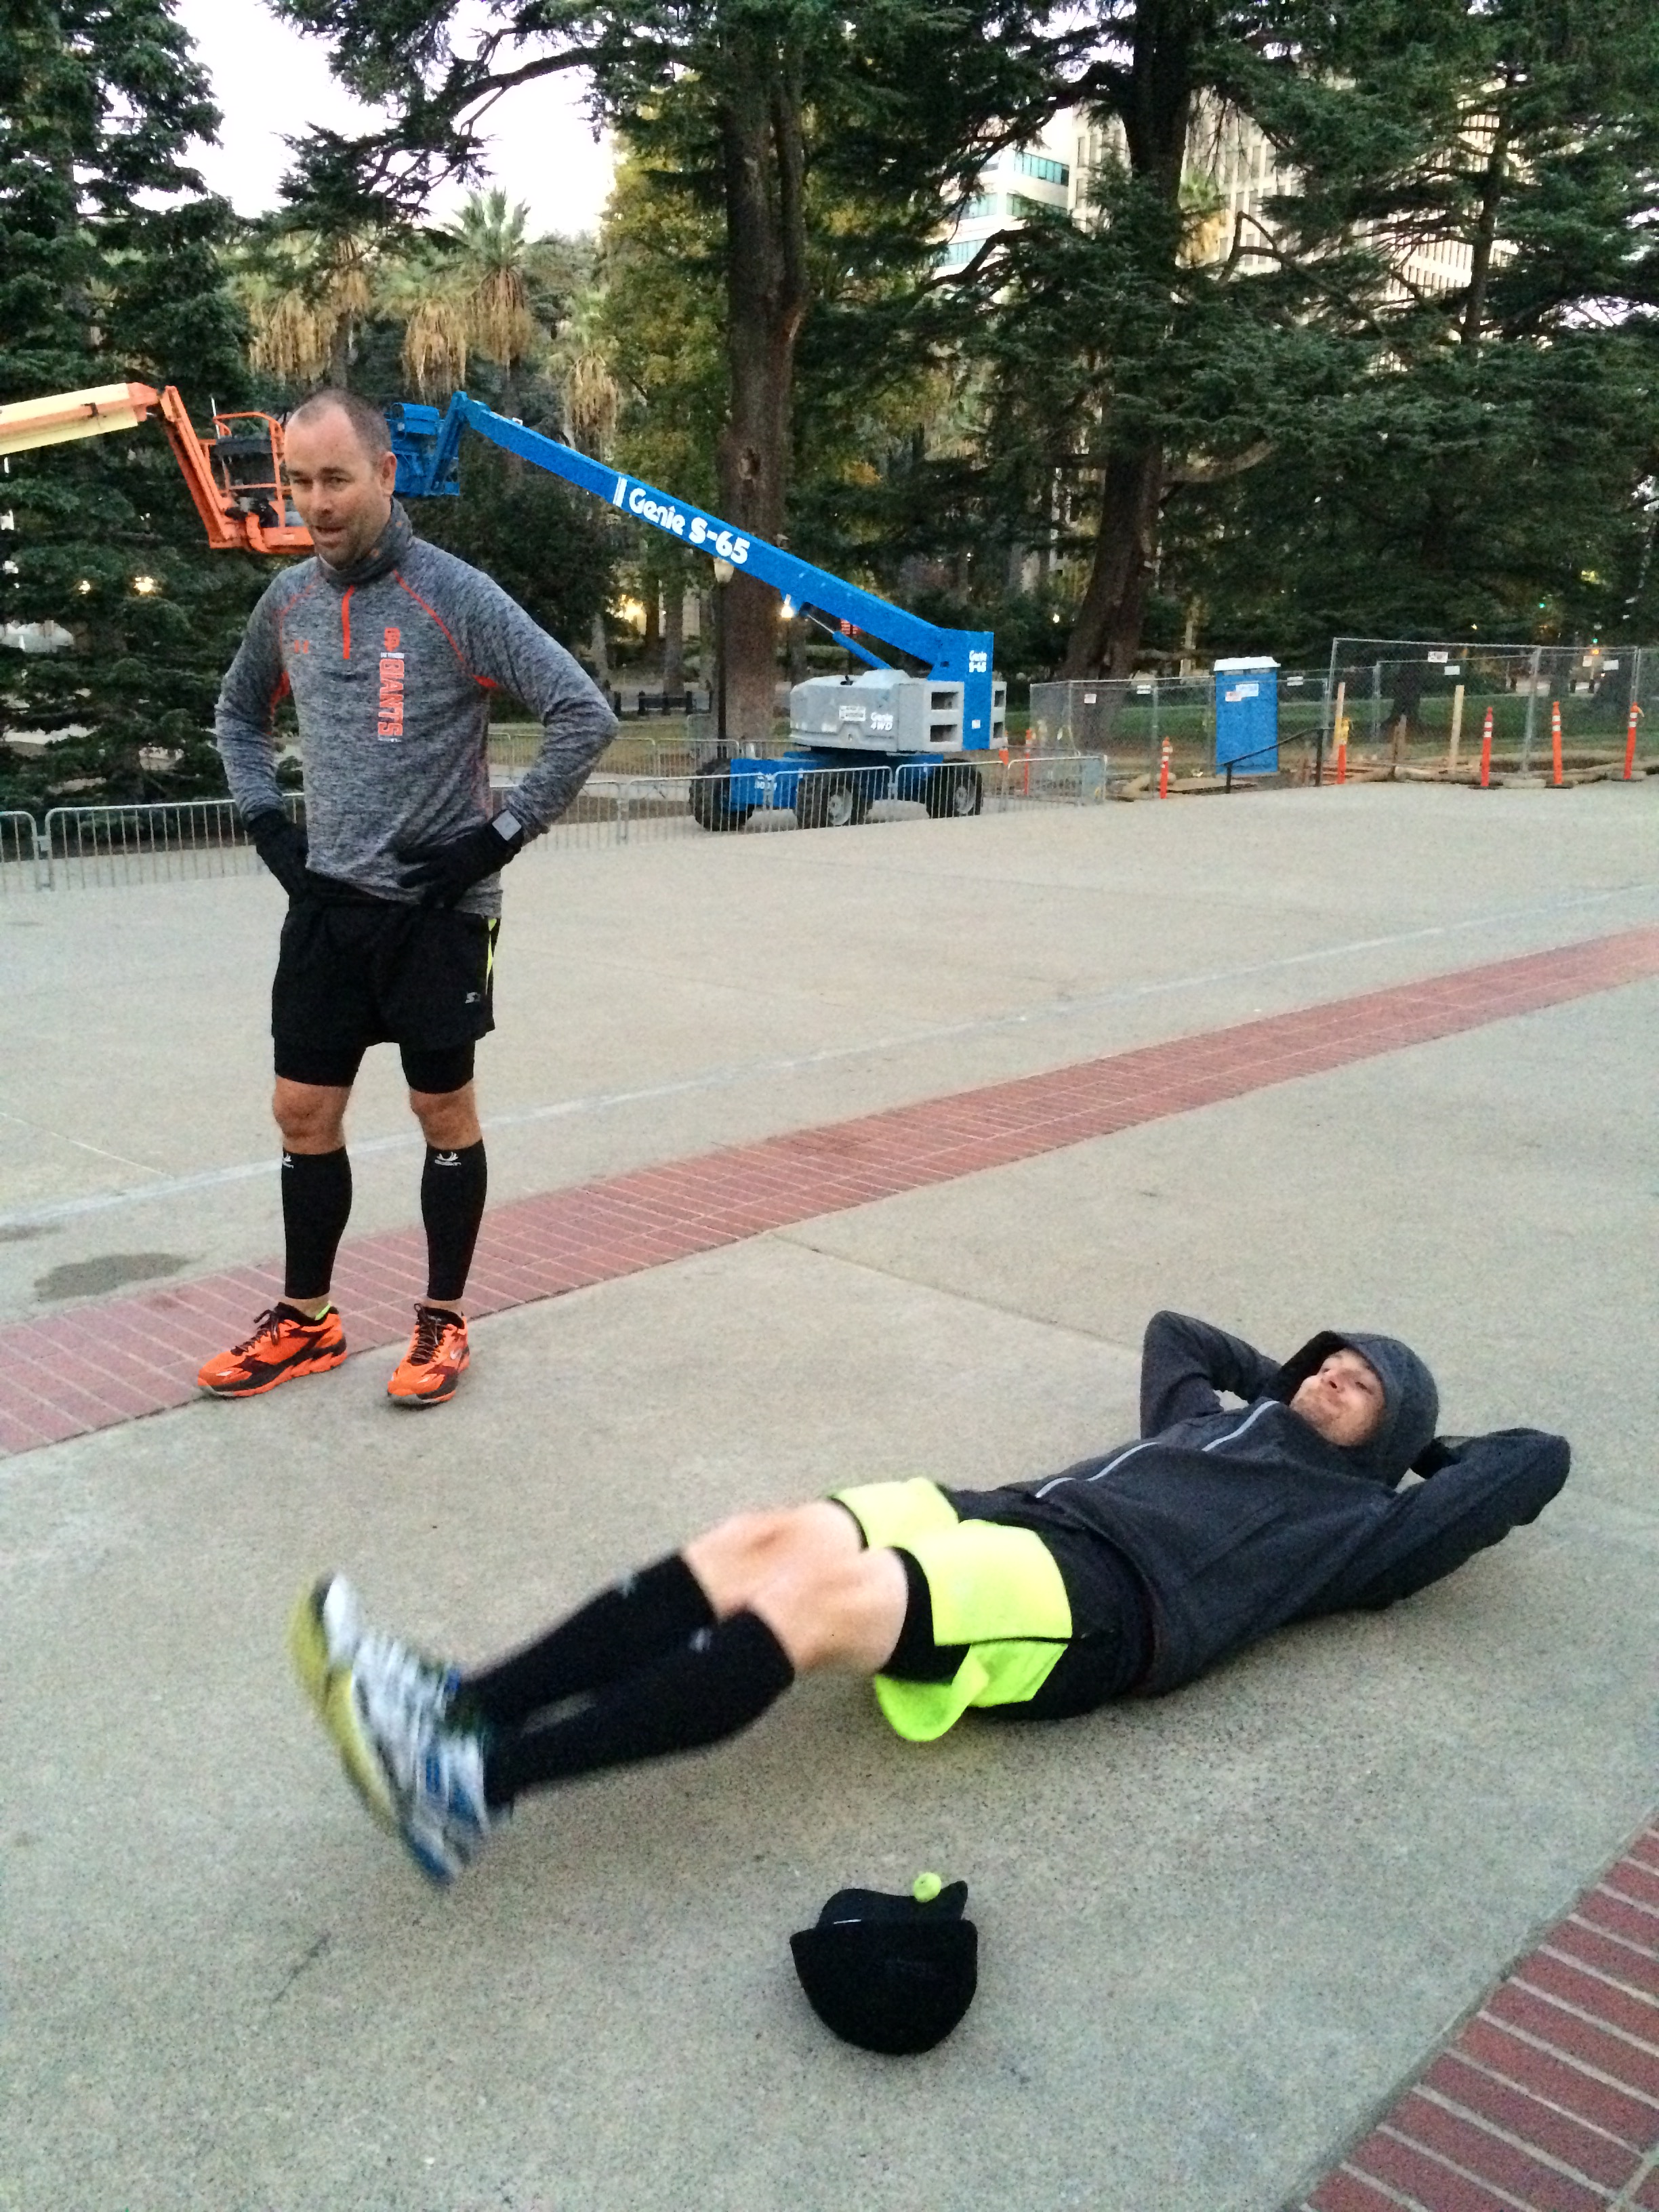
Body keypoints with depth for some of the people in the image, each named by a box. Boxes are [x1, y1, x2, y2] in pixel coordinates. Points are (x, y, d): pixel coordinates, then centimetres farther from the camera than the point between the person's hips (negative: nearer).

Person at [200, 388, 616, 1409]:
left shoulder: (455, 596, -12)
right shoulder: (290, 599, 6)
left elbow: (586, 715, -16)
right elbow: (239, 713, 25)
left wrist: (503, 834, -15)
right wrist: (266, 819, 11)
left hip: (438, 908, -5)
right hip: (326, 903, 6)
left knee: (444, 1110, 5)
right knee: (305, 1113, 8)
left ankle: (445, 1322, 20)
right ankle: (307, 1320, 24)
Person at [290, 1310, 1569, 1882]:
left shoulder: (1352, 1520, 19)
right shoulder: (1218, 1415, 36)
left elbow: (1538, 1460, 19)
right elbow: (1170, 1328, 52)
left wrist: (1423, 1446, 34)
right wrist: (1273, 1378, 54)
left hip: (1099, 1599, -7)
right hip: (1006, 1518, 7)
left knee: (819, 1599, -31)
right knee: (772, 1539, -20)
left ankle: (476, 1786, -39)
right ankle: (464, 1707, -28)